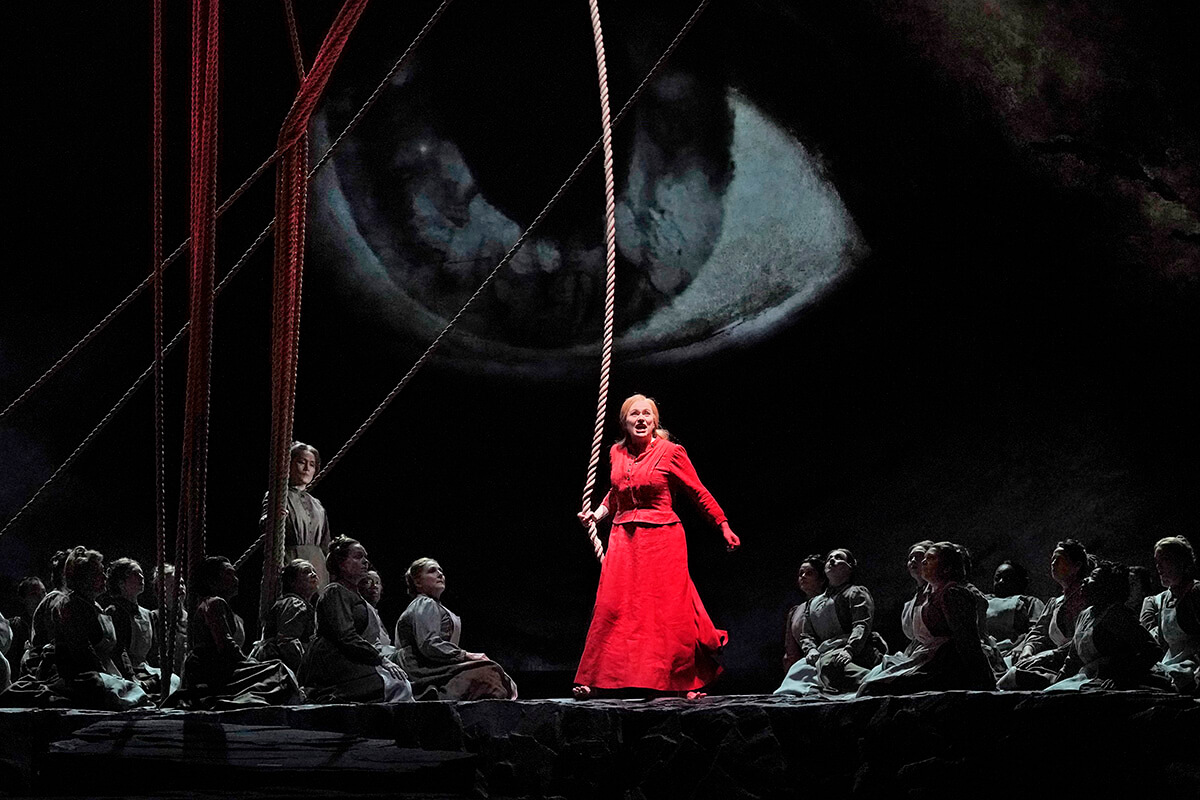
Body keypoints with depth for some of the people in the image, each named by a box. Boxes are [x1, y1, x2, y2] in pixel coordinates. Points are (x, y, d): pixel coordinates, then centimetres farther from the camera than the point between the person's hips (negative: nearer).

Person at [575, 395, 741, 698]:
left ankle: (688, 682, 6)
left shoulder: (671, 452, -4)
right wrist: (597, 513, 13)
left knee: (671, 610, -4)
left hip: (662, 539, -4)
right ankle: (592, 680, 2)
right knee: (612, 608, -2)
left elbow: (699, 493, 1)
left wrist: (724, 527, 2)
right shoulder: (617, 454, 9)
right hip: (624, 539, 4)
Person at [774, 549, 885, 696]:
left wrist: (849, 650, -21)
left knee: (828, 663, -41)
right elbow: (806, 634, 24)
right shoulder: (813, 603, 31)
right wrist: (811, 650, -1)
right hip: (825, 652, 6)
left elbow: (862, 625, -4)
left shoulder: (856, 592, 11)